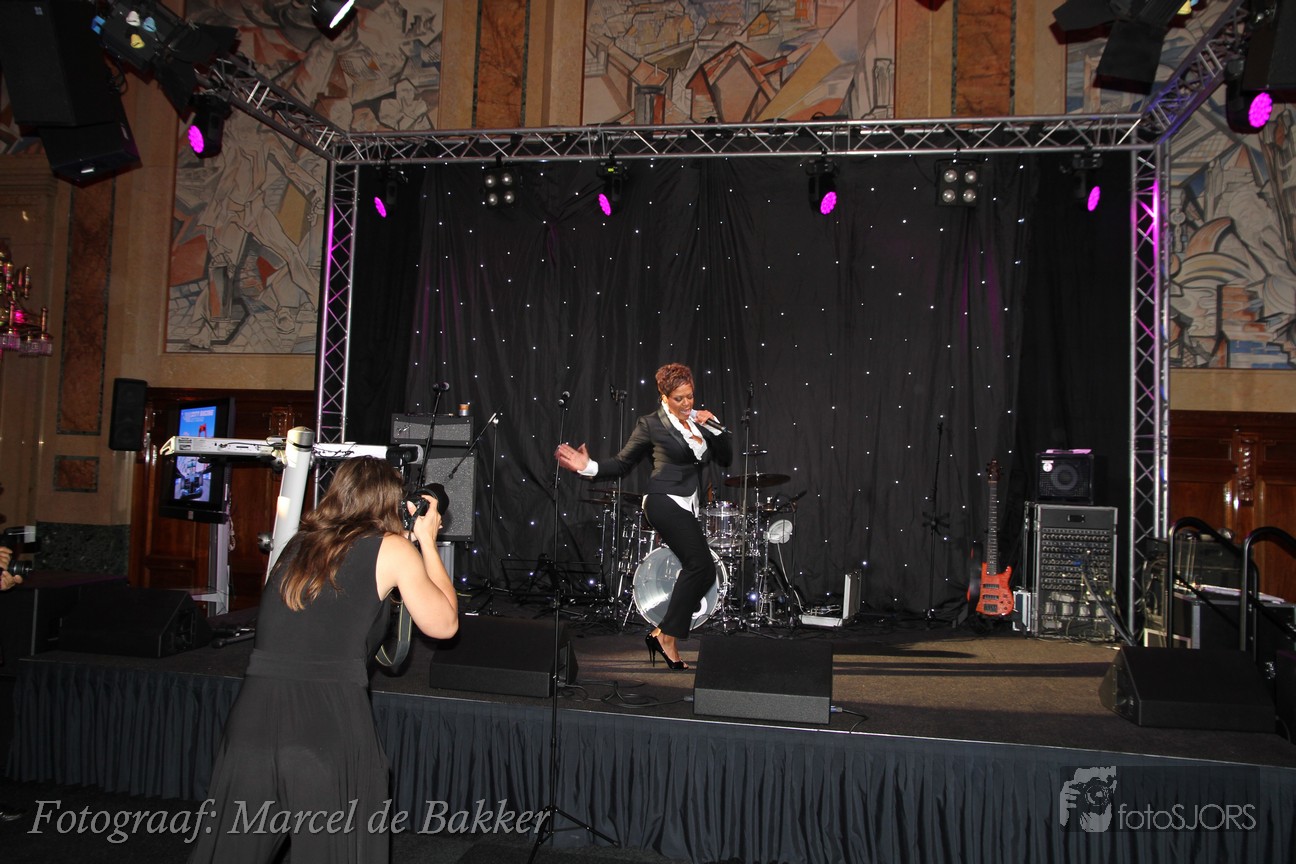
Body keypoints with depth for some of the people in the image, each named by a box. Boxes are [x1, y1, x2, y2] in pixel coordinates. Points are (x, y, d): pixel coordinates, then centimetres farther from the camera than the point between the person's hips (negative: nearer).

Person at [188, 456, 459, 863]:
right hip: (330, 720, -4)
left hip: (253, 717, 4)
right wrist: (427, 542, 19)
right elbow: (444, 624, 10)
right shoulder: (391, 547, 3)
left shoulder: (300, 542, 17)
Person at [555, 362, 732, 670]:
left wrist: (714, 427, 1)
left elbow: (726, 459, 14)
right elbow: (622, 463, 2)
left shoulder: (700, 420, 15)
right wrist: (588, 467, -13)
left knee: (699, 572, 4)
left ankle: (662, 634, 12)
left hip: (689, 507, 7)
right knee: (701, 565, -18)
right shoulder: (651, 424, -1)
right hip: (666, 502, -7)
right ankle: (667, 636, -11)